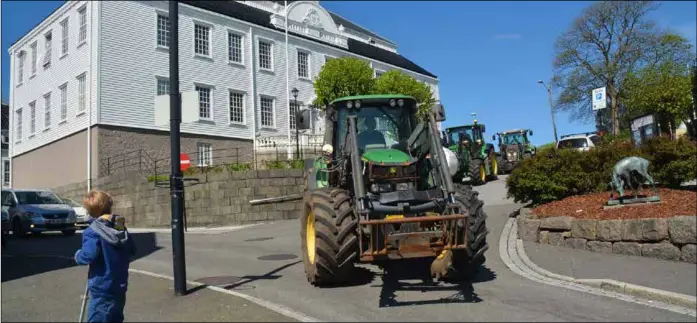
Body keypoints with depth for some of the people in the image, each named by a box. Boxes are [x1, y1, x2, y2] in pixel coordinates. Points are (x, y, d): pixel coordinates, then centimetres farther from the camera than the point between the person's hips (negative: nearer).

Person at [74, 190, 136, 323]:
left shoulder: (93, 231, -14)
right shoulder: (121, 227, 8)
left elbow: (88, 256, -26)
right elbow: (132, 250, 14)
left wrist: (78, 255, -5)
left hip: (102, 289, -7)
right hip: (119, 287, 7)